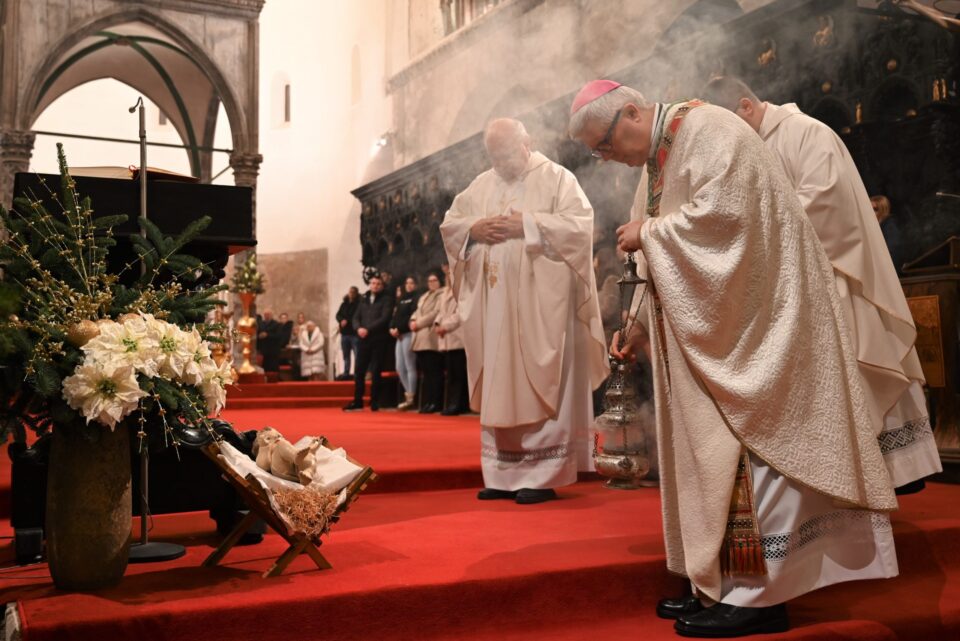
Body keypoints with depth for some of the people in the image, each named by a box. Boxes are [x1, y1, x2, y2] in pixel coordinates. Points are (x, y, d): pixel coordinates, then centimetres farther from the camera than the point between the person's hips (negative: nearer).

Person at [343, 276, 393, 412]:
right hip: (364, 339, 4)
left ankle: (374, 402, 7)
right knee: (359, 371, 3)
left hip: (379, 339, -4)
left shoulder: (387, 299, 1)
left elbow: (384, 318, -11)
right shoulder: (363, 298, 17)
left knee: (375, 372, -1)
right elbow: (356, 317, 12)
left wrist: (368, 329, -17)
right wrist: (359, 328, -9)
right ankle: (357, 401, 10)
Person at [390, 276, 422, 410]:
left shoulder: (416, 298, -3)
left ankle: (410, 398, -2)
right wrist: (392, 327, -2)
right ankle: (408, 394, 17)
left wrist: (399, 329, -14)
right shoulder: (401, 299, 21)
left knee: (410, 367, -6)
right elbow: (395, 315, 15)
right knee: (400, 368, 7)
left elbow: (411, 317, -13)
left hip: (409, 334, -8)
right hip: (399, 335, 8)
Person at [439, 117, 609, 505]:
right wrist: (473, 229, -5)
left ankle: (543, 475, 1)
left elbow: (580, 224, -10)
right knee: (498, 388, 5)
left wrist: (527, 225, -17)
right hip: (493, 306, 5)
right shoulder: (481, 186, 17)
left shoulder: (556, 178, 1)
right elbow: (449, 225, 16)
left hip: (540, 303, -5)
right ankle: (503, 474, 12)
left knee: (539, 387, -5)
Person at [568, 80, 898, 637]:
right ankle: (725, 583, 14)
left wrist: (648, 232, -11)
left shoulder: (705, 127, -9)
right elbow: (670, 265, 19)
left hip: (754, 320, -9)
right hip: (715, 332, 9)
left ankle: (758, 593, -1)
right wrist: (643, 327, 9)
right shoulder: (661, 161, 17)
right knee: (716, 446, 8)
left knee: (745, 442, -8)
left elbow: (721, 210, -25)